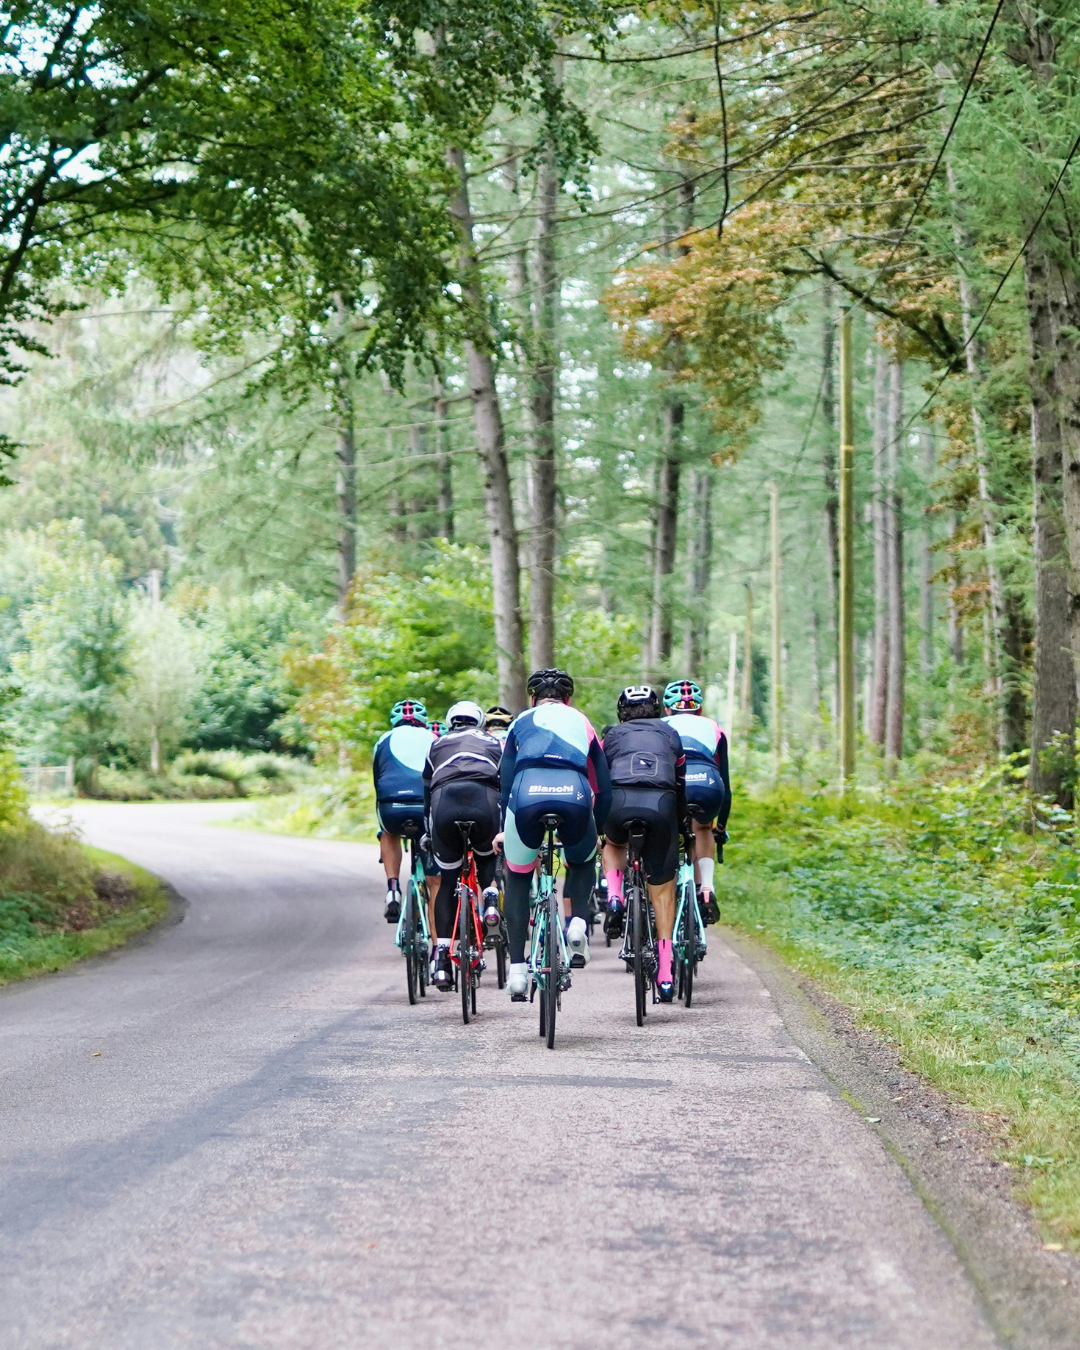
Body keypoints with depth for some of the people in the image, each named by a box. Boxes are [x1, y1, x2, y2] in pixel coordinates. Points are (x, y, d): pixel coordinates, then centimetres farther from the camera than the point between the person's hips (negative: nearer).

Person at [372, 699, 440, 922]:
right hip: (429, 808, 0)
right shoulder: (435, 740, 28)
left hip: (392, 807, 0)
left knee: (389, 833, 38)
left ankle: (393, 889, 19)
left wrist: (382, 826, 47)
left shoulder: (385, 740, 28)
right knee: (435, 882, 12)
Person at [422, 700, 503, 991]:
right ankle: (490, 897, 2)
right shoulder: (494, 743, 33)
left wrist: (428, 833, 44)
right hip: (485, 801, 0)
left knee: (448, 881, 14)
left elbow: (426, 791, 36)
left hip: (444, 802, 0)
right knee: (487, 856, 32)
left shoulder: (438, 745, 34)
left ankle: (441, 958, 5)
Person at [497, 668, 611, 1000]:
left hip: (527, 798, 0)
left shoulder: (521, 723, 31)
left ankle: (517, 969, 13)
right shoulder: (582, 723, 32)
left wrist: (504, 829, 41)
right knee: (582, 862, 34)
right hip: (574, 796, 0)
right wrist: (597, 831, 46)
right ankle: (578, 922, 8)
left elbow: (505, 780, 31)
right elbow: (604, 789, 33)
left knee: (517, 878, 23)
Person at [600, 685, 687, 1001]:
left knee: (613, 845, 37)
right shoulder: (670, 735, 30)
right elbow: (682, 782, 31)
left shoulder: (613, 735, 28)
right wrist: (679, 822, 43)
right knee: (663, 889, 11)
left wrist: (597, 821, 38)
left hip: (619, 801, 0)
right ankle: (665, 971, 6)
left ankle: (614, 896, 9)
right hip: (661, 804, 0)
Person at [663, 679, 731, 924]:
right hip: (708, 786, 1)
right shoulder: (713, 729, 34)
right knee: (703, 828, 32)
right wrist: (721, 825, 47)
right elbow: (725, 783, 37)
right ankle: (707, 890, 15)